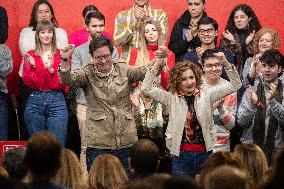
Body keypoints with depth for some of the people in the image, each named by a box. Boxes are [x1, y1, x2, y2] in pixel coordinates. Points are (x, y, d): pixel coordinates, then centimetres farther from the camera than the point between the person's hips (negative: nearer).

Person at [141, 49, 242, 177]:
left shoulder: (206, 94, 3)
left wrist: (226, 64, -15)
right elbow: (146, 88, -6)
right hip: (181, 155, -1)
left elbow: (235, 85, -1)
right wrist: (157, 64, -14)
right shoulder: (171, 98, 1)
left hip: (204, 153, 1)